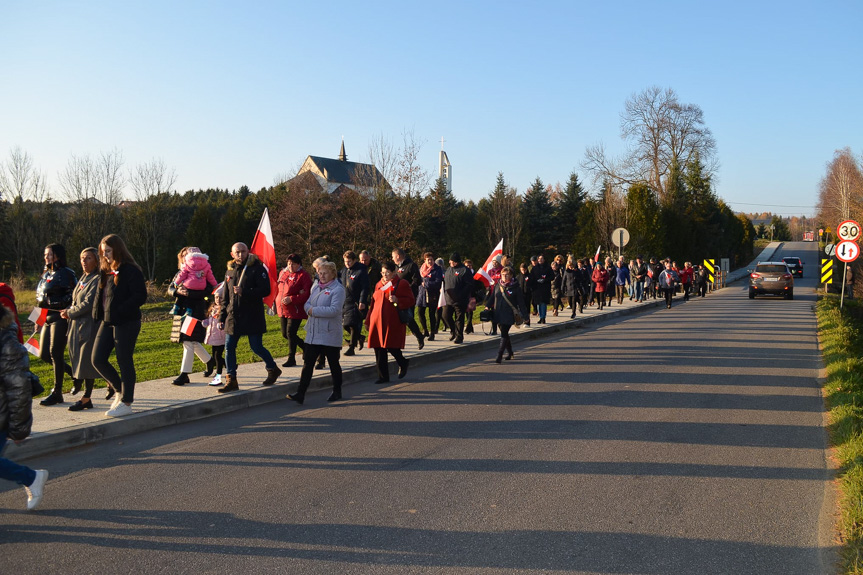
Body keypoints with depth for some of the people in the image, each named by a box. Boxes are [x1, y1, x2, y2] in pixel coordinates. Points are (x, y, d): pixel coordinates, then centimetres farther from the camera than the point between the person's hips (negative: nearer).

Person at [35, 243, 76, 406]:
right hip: (47, 318, 8)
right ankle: (73, 372, 24)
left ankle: (57, 392, -3)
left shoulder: (66, 274, -7)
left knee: (55, 353, -9)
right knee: (43, 354, 5)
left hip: (60, 317, -8)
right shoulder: (46, 274, 18)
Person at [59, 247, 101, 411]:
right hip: (77, 325, 8)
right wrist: (69, 311, 2)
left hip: (89, 325, -8)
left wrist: (70, 313, -6)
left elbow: (88, 304, -18)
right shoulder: (83, 278, 16)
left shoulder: (97, 280, -12)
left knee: (86, 360, -4)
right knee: (76, 358, 10)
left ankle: (86, 399, 2)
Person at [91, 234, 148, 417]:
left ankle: (126, 402, 11)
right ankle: (120, 390, 25)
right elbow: (100, 294, 22)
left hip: (126, 323, -8)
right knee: (98, 359, 5)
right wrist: (99, 313, 5)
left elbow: (140, 296, -16)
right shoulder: (105, 271, 14)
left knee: (124, 361, 0)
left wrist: (119, 311, -21)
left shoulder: (131, 271, -11)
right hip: (107, 322, 8)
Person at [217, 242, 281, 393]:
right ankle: (231, 381, 10)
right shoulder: (230, 271, 14)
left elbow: (265, 290, -16)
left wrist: (244, 292, -24)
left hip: (253, 317, -6)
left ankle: (273, 369, 24)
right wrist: (222, 318, 16)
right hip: (233, 317, 6)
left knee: (256, 347, -1)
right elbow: (226, 297, 19)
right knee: (229, 348, 2)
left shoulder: (257, 268, -6)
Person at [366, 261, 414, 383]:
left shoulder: (402, 284, 0)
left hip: (393, 323, -5)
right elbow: (373, 303, 21)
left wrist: (397, 300, -20)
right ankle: (383, 376, 13)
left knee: (392, 347, -9)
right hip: (377, 322, 5)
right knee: (379, 349, 3)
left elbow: (411, 301, -3)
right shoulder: (379, 284, 17)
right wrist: (368, 321, 18)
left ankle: (403, 364, 23)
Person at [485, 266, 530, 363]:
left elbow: (521, 303, -3)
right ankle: (509, 352, 31)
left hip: (509, 315, -5)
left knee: (504, 334, -11)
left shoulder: (515, 288, -5)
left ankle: (499, 355, -10)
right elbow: (492, 298, 18)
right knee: (504, 334, 14)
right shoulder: (497, 286, 8)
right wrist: (487, 306, 4)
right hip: (498, 314, 5)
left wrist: (525, 316, -4)